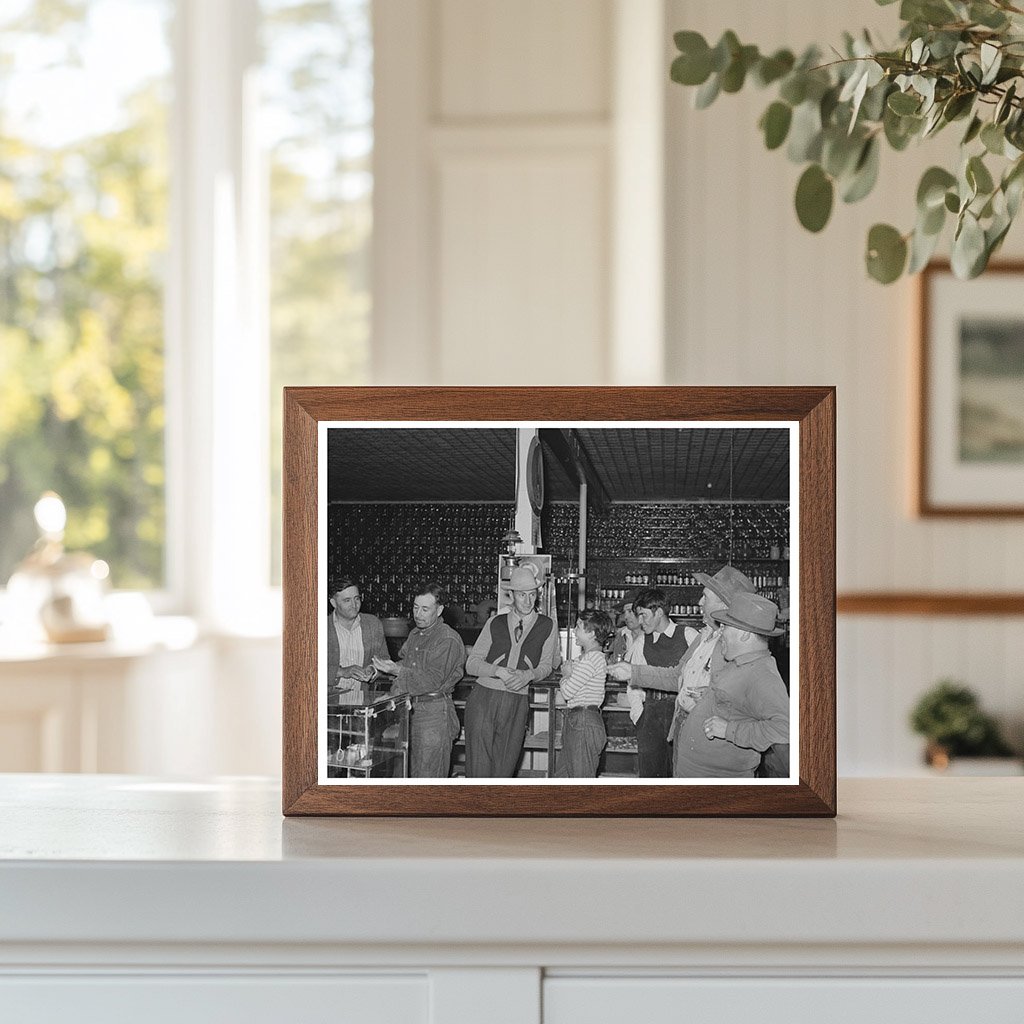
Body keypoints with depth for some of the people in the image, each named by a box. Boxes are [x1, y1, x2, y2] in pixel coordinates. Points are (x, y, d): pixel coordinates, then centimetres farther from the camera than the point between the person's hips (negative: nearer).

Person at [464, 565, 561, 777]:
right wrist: (499, 670, -12)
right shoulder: (495, 623, 9)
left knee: (504, 772, 0)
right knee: (479, 770, -7)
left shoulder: (547, 626, 8)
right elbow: (471, 664, 7)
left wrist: (528, 675, -7)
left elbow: (546, 665, 15)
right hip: (484, 699, 0)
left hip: (517, 705, 0)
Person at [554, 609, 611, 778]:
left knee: (582, 780, -5)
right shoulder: (596, 656, 16)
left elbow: (567, 691, -17)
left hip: (584, 723, -11)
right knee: (562, 777, 15)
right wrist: (569, 671, 0)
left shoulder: (591, 659, -18)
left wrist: (566, 674, 1)